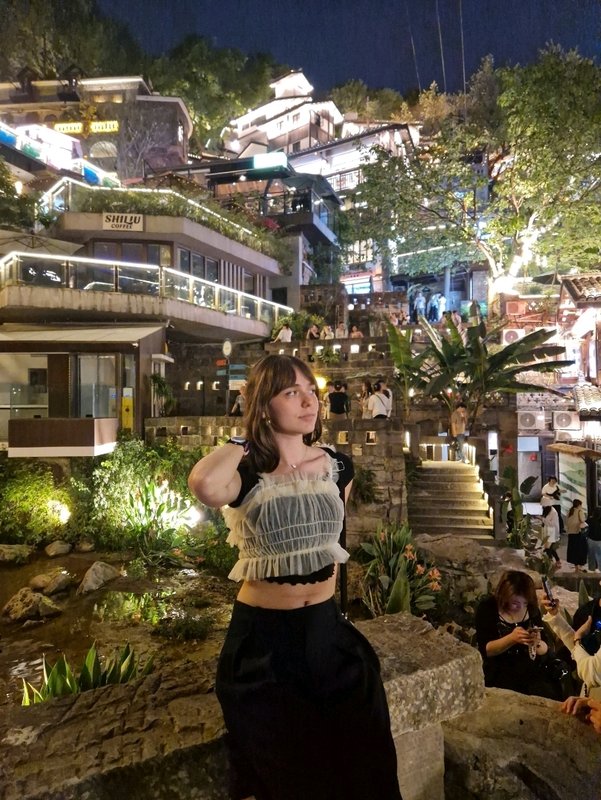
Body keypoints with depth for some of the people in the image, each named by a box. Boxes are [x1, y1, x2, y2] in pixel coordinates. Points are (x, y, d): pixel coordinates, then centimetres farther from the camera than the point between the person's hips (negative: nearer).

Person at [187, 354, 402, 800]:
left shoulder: (338, 467, -4)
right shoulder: (247, 476, -18)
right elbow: (204, 484, -43)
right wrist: (246, 443, -25)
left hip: (325, 626, 4)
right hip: (262, 634, -4)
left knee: (356, 758, 19)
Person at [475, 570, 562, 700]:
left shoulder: (532, 609, 3)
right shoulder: (487, 608, -9)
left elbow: (545, 649, 6)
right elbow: (485, 650, -14)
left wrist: (537, 643, -18)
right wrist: (511, 638, -29)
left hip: (532, 673, 4)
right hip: (500, 675, -4)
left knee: (552, 698, -22)